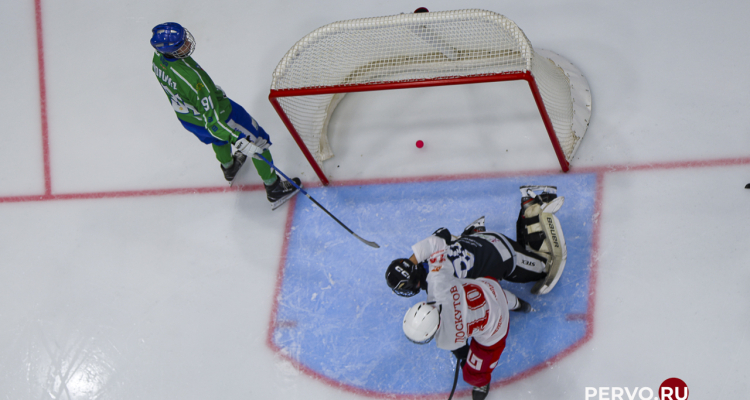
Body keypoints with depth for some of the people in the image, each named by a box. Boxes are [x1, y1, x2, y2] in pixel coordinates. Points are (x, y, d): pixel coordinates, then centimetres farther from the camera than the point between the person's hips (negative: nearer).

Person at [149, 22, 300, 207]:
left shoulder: (158, 58, -20)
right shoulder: (190, 76, -44)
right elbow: (213, 119, -38)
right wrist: (240, 141, -36)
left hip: (186, 118, 7)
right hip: (219, 114, -7)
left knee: (218, 137, 39)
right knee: (257, 142, 15)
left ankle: (229, 168, 67)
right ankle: (274, 189, 31)